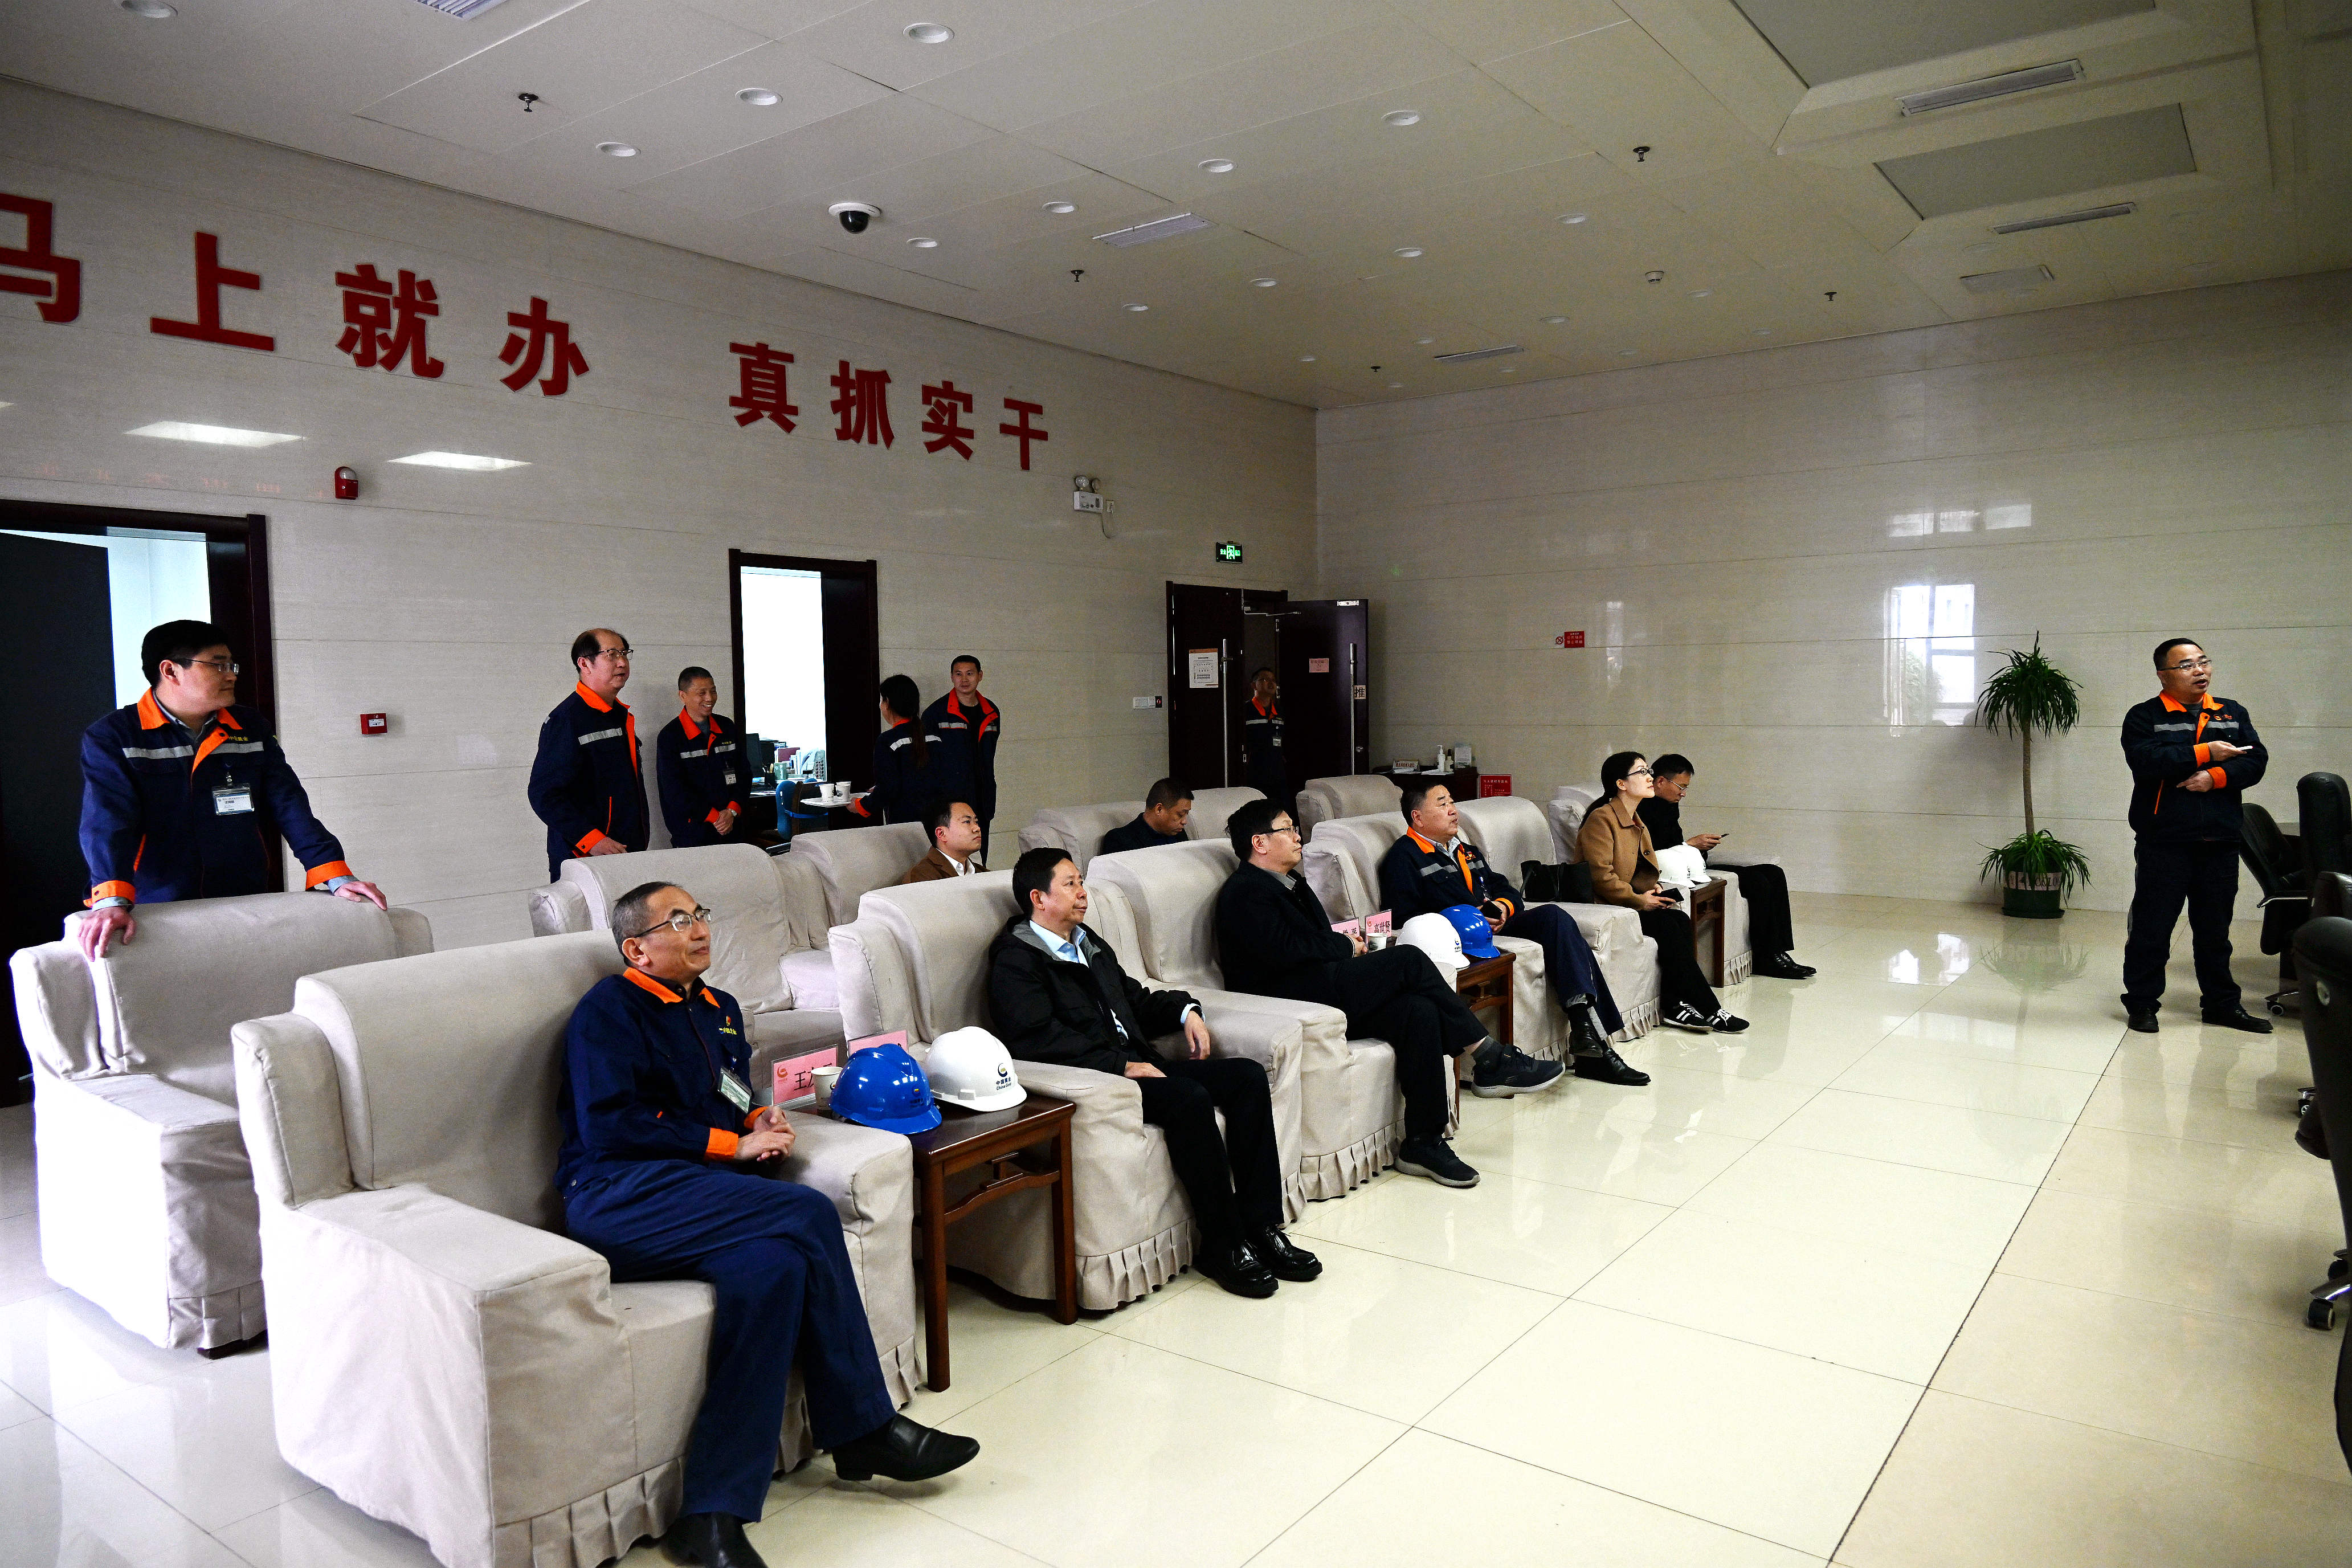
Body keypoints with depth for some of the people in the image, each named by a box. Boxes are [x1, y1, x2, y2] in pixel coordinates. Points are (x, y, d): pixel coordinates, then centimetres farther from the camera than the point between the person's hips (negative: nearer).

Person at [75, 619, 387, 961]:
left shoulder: (252, 730, 14)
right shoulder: (111, 738, 2)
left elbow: (290, 806, 8)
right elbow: (108, 821, -11)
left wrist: (337, 878, -5)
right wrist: (111, 902, -27)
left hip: (247, 914, 3)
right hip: (155, 918, -3)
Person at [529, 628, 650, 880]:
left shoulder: (623, 716, 16)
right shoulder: (566, 719, -11)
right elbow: (543, 794, -17)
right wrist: (592, 841, -22)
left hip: (629, 853, 8)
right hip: (584, 859, -7)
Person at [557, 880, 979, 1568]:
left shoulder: (719, 1010, 25)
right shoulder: (609, 1009, 1)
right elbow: (608, 1128, -11)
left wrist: (762, 1121, 6)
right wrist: (733, 1143, -11)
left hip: (703, 1193, 7)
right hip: (617, 1196, -7)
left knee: (774, 1266, -28)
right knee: (809, 1213, -26)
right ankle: (865, 1430, -14)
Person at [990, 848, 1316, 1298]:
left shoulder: (1089, 943, 23)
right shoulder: (1016, 958, -5)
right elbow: (1036, 1038, -18)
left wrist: (1185, 1010, 11)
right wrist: (1120, 1066, -21)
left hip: (1137, 1062, 9)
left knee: (1248, 1075, -9)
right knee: (1190, 1098, -32)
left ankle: (1261, 1227, -9)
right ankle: (1222, 1245, -19)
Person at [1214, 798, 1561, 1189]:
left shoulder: (1290, 883, 25)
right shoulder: (1244, 892, -7)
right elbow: (1284, 950, -19)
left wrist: (1346, 945, 1)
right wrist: (1347, 947, -7)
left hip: (1323, 989, 9)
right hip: (1287, 999, -9)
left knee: (1419, 1012, -17)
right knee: (1409, 959, -17)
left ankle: (1423, 1142, -15)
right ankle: (1489, 1058, -7)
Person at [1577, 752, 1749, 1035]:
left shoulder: (1635, 821, 18)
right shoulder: (1601, 819, -12)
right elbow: (1601, 876, -21)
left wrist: (1651, 890, 4)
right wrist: (1639, 900, -17)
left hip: (1629, 903, 9)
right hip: (1602, 907, -9)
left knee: (1681, 921, -16)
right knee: (1668, 925, -24)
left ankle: (1675, 1004, -20)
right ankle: (1707, 1009, -18)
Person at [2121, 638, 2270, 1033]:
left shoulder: (2234, 714, 14)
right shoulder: (2144, 717, 0)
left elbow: (2256, 760, 2)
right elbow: (2146, 762, -17)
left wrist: (2215, 777, -14)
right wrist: (2205, 753, -13)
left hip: (2220, 841, 4)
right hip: (2164, 842, -4)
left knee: (2215, 928, 14)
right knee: (2151, 927, 0)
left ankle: (2221, 1003, 25)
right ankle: (2141, 1003, 11)